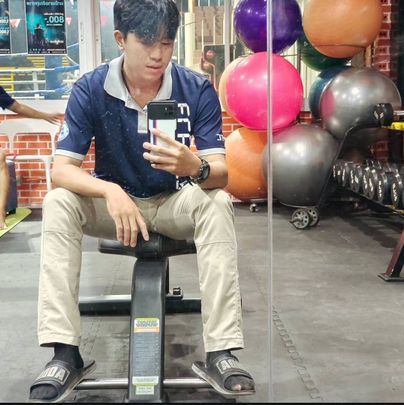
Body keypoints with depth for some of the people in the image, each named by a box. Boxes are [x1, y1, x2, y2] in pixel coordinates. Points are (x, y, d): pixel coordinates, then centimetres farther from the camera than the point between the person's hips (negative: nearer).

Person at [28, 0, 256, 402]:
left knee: (217, 202, -31)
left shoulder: (197, 90, -14)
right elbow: (61, 169, -20)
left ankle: (221, 352, -30)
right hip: (114, 202, 1)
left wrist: (195, 167, -45)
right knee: (57, 203, -26)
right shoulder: (90, 90, -14)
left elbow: (221, 172, -19)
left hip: (175, 204, 0)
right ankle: (64, 353, -25)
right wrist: (111, 192, -40)